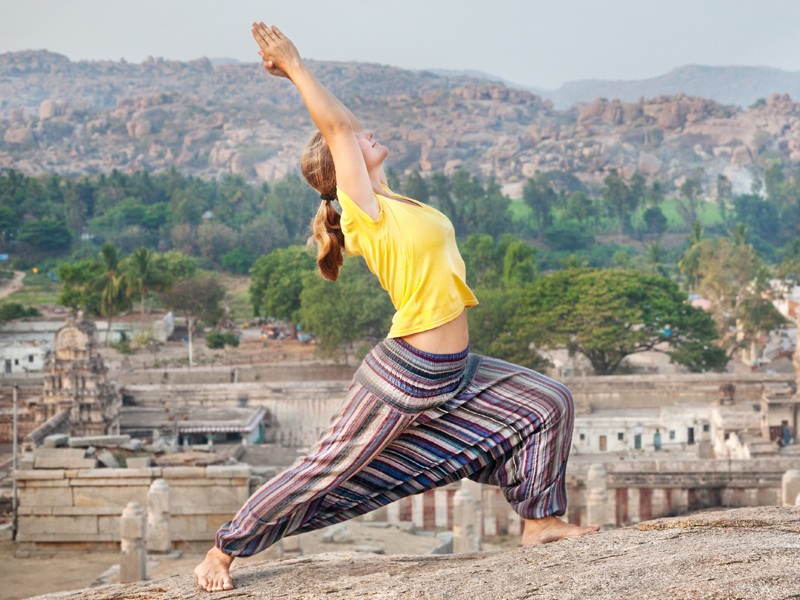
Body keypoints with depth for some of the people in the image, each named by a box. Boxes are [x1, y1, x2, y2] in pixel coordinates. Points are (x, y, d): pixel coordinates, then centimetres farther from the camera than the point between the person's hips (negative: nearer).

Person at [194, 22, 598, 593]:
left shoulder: (394, 205, 10)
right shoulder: (366, 213, -13)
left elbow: (349, 124, 16)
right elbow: (337, 125, -18)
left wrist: (295, 70, 15)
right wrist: (295, 65, -10)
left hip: (455, 375, 8)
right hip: (406, 376, -8)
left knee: (549, 403, 7)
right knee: (327, 470, 1)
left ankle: (542, 520, 16)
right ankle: (225, 550, 15)